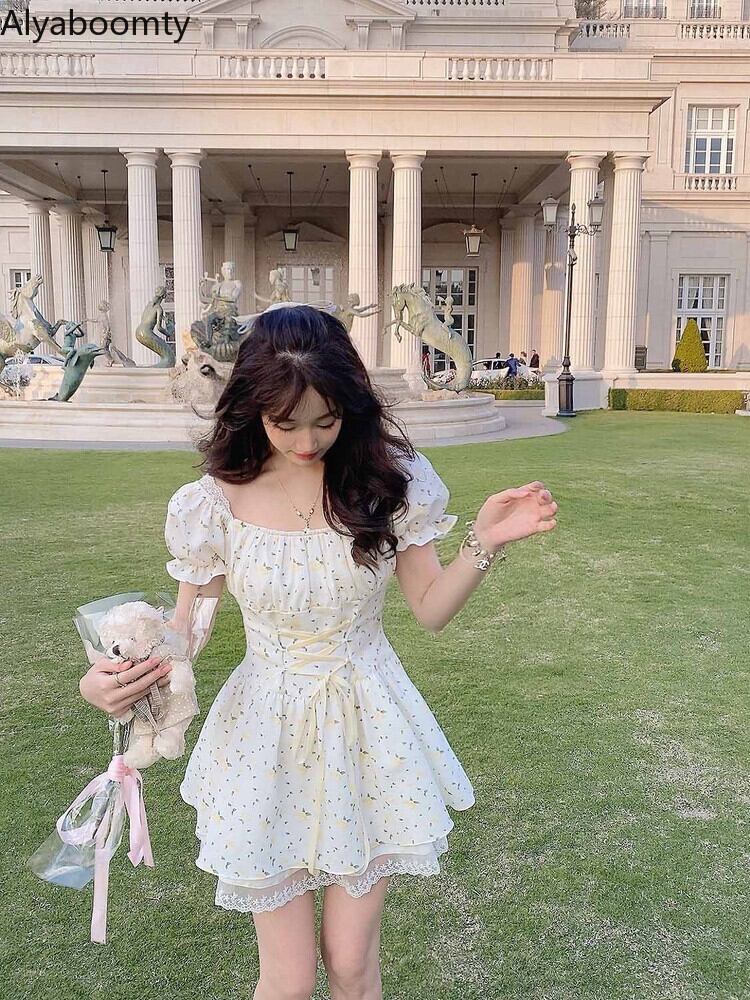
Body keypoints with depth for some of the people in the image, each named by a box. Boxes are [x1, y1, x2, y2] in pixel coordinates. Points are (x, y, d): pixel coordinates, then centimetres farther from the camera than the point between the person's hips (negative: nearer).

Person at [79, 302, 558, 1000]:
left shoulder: (388, 480, -9)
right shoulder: (215, 504, -12)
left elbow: (431, 609, -1)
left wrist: (484, 544, -18)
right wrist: (107, 678, -21)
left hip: (369, 730, 1)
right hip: (269, 739, -1)